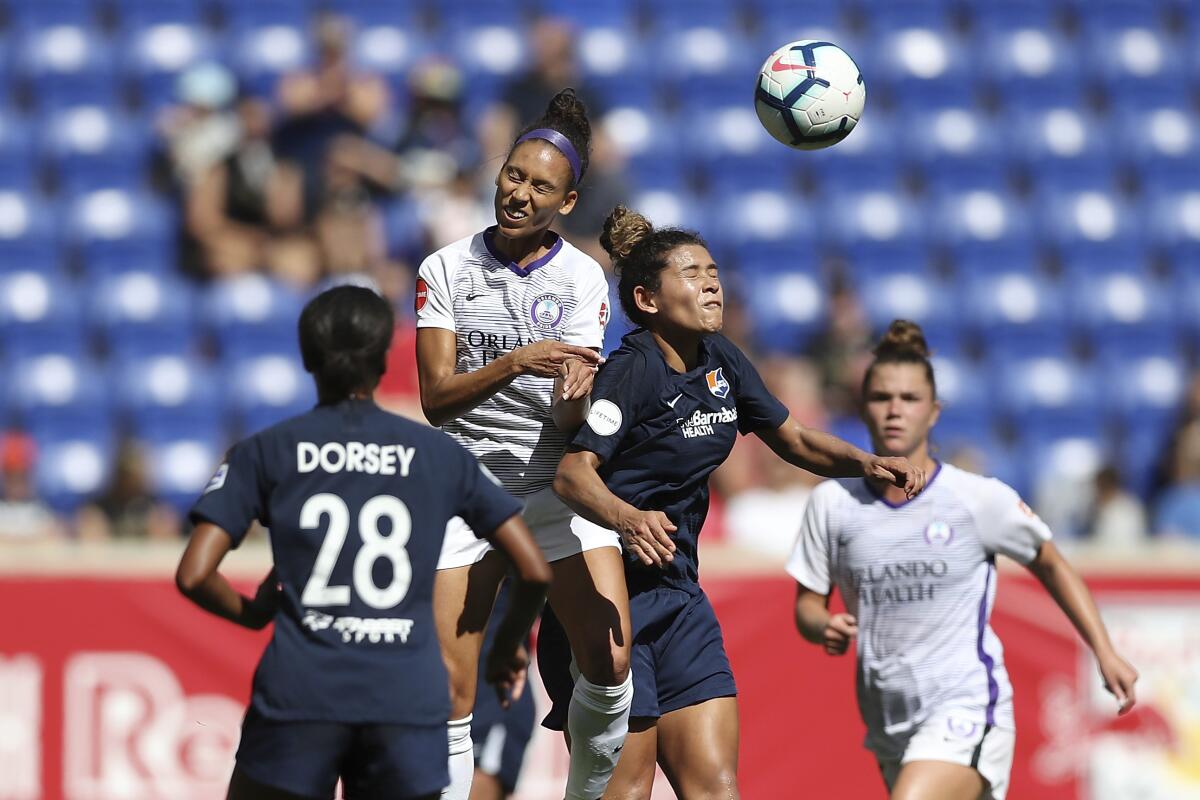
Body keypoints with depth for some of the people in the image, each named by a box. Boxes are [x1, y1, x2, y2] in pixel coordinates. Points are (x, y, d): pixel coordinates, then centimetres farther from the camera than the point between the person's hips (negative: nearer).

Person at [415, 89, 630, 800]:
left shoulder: (582, 278, 0)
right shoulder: (448, 270, 0)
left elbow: (571, 421, -6)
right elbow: (435, 395, -7)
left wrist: (576, 389, -29)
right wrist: (515, 363, -22)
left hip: (558, 483, 0)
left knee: (611, 668, -15)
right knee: (450, 700, -7)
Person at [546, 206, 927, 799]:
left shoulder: (718, 361, 8)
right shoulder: (630, 370, -16)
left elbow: (793, 440, 20)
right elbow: (572, 473, -29)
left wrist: (867, 462, 2)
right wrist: (628, 518, -48)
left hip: (677, 594, 8)